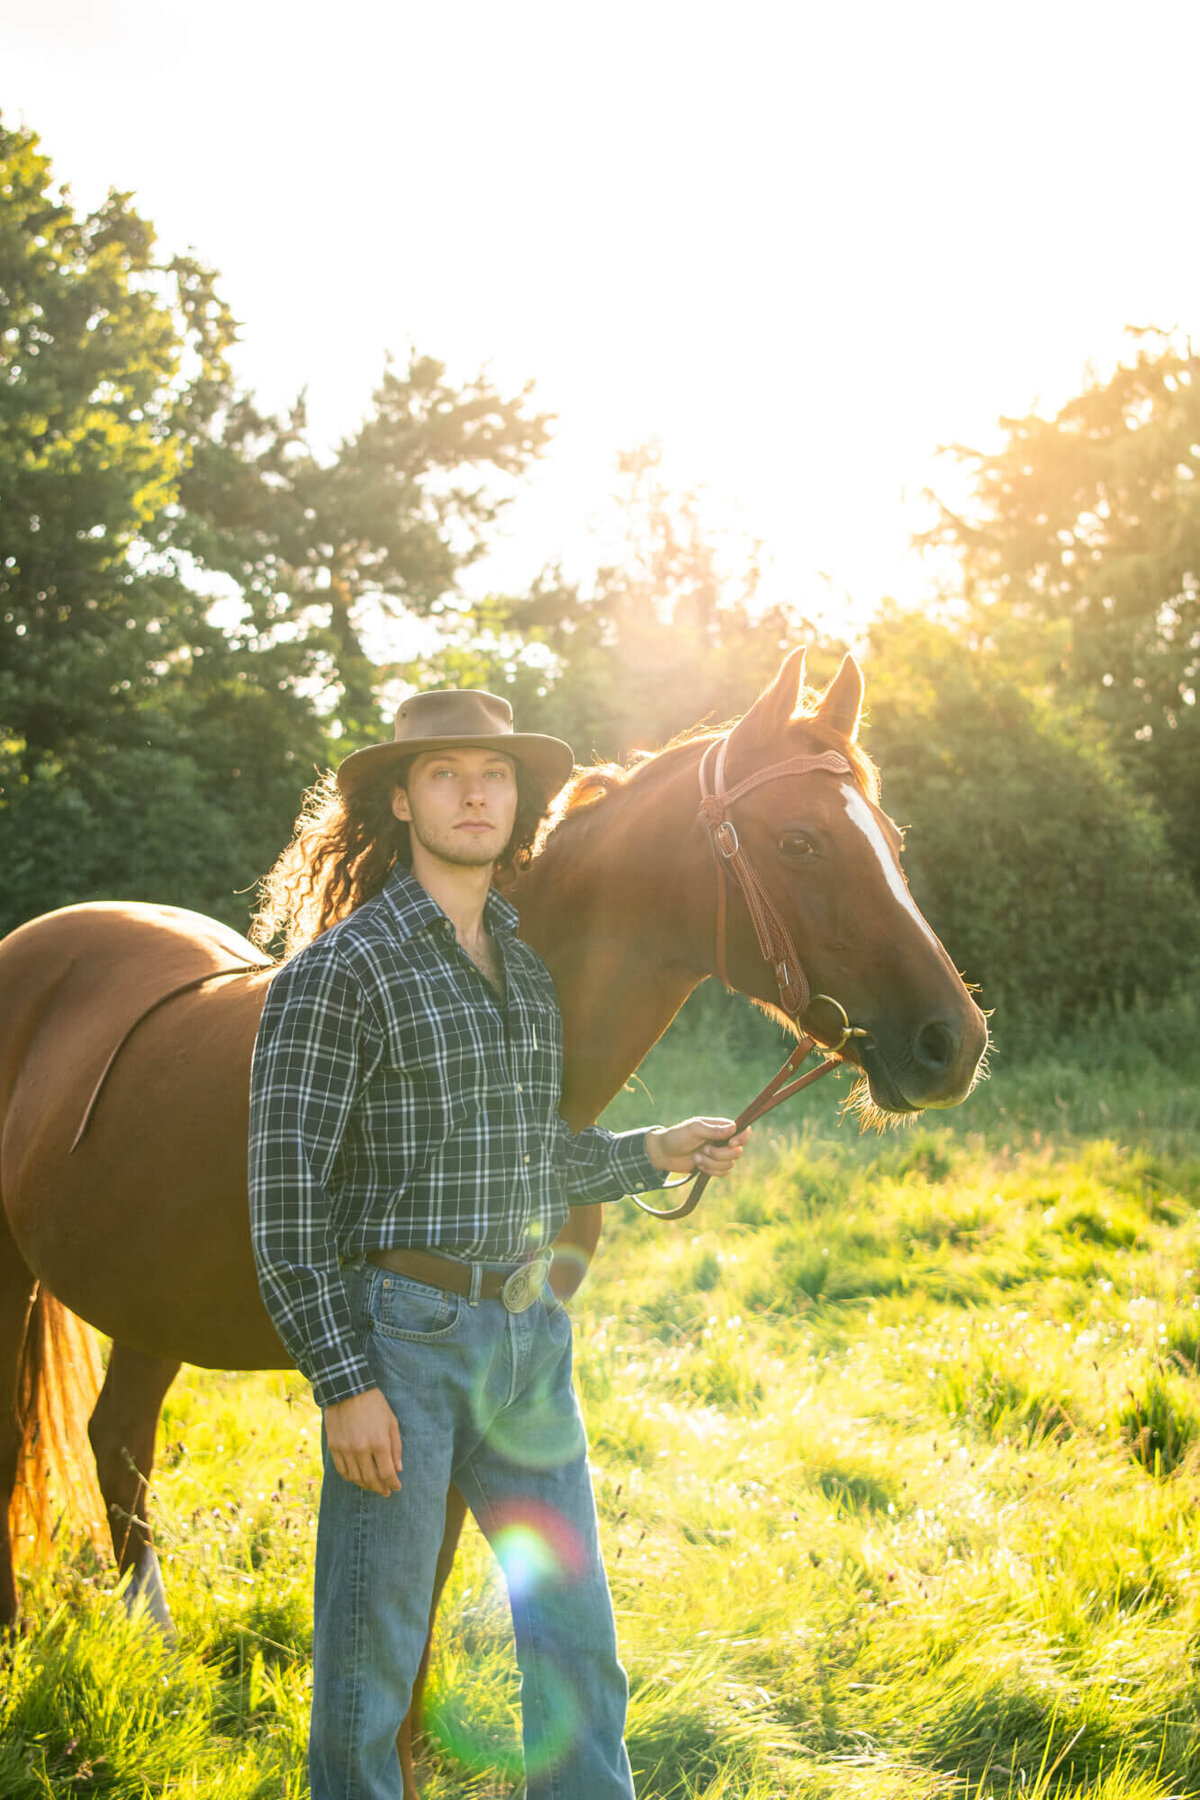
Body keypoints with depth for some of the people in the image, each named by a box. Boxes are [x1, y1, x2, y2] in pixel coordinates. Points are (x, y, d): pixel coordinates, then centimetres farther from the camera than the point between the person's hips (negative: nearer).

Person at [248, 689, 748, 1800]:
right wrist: (342, 1383, -17)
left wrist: (656, 1153, 9)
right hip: (402, 1334, -6)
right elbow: (286, 1195, -14)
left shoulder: (526, 968, 11)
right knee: (372, 1648, 5)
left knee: (577, 1645, 13)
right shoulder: (341, 970, -11)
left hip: (530, 1332, 7)